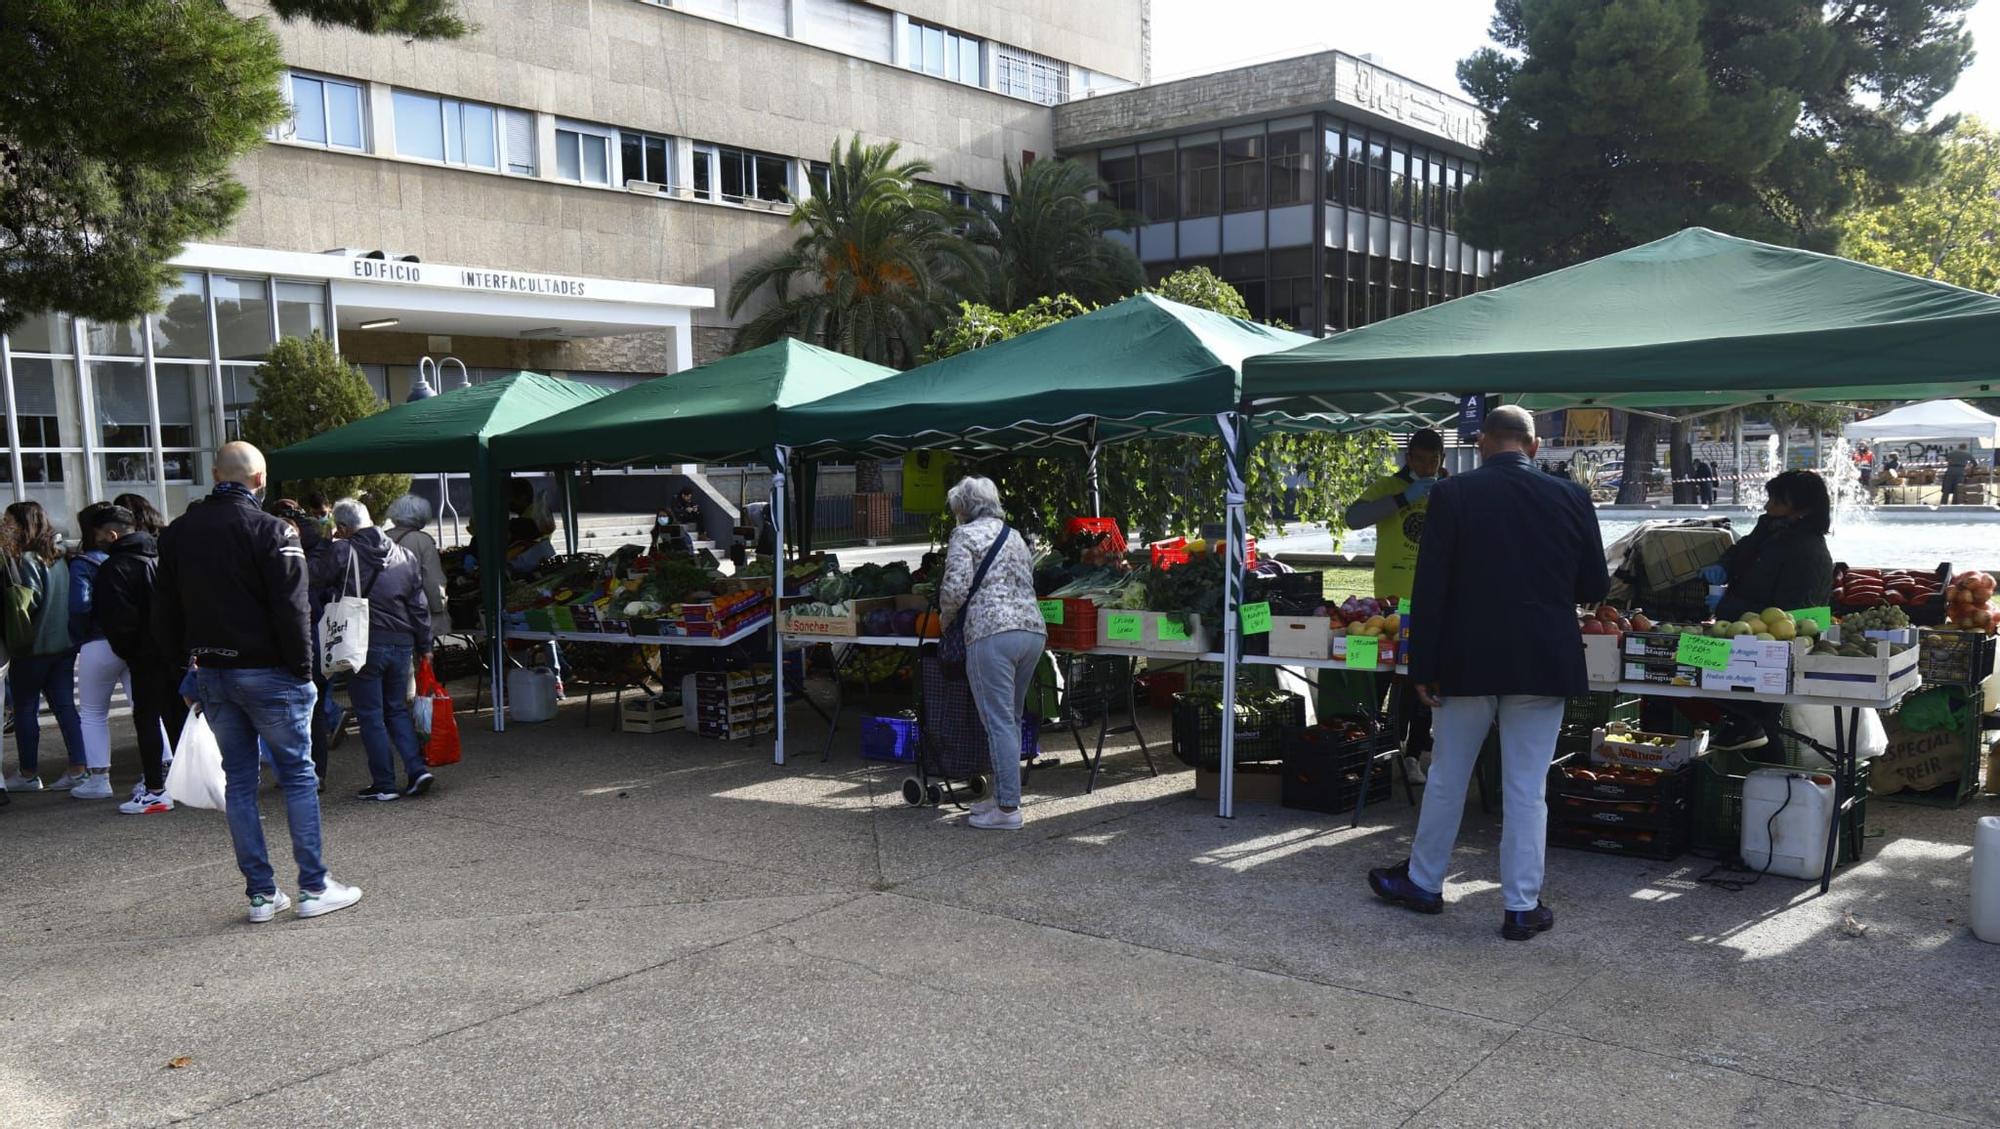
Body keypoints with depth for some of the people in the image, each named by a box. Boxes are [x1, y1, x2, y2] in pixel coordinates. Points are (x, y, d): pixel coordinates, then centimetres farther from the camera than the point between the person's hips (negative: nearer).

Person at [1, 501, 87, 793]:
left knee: (25, 709, 5)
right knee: (64, 705, 6)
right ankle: (79, 768, 2)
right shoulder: (57, 558, 11)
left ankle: (28, 774, 11)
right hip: (64, 643, 7)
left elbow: (30, 599, -22)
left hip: (34, 647, -7)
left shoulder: (26, 559, -13)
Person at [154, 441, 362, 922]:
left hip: (210, 674, 6)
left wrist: (186, 659, 19)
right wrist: (303, 669, -9)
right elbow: (291, 608, -16)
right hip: (266, 670, -6)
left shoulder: (177, 533, 9)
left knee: (238, 780, 11)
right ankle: (314, 887, 3)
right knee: (298, 774, 2)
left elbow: (165, 611, 14)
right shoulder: (270, 530, -13)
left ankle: (261, 892, 13)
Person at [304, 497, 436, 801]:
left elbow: (314, 577, 4)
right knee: (397, 709, 17)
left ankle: (384, 784, 7)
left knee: (371, 716, 4)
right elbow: (419, 605, 11)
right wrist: (424, 646, 17)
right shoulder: (403, 555, 9)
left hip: (365, 645, -5)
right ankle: (418, 769, 5)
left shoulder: (342, 551, -7)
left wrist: (317, 544, 15)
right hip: (402, 644, 5)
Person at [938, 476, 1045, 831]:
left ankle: (1008, 808, -5)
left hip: (992, 633, -8)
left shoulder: (965, 534, 1)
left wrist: (946, 619, 10)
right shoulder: (1016, 536, 23)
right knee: (1012, 719, 15)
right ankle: (1004, 795, 22)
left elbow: (954, 589, -9)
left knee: (999, 722, -6)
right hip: (1033, 630, 8)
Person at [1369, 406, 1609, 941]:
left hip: (1469, 662, -1)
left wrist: (1423, 666, -2)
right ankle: (1522, 907, 12)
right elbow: (1594, 586, 4)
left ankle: (1424, 882, 27)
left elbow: (1430, 586, -8)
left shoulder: (1453, 495, -7)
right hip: (1543, 665, 1)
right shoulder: (1571, 497, -2)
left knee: (1446, 778, 13)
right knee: (1527, 788, 6)